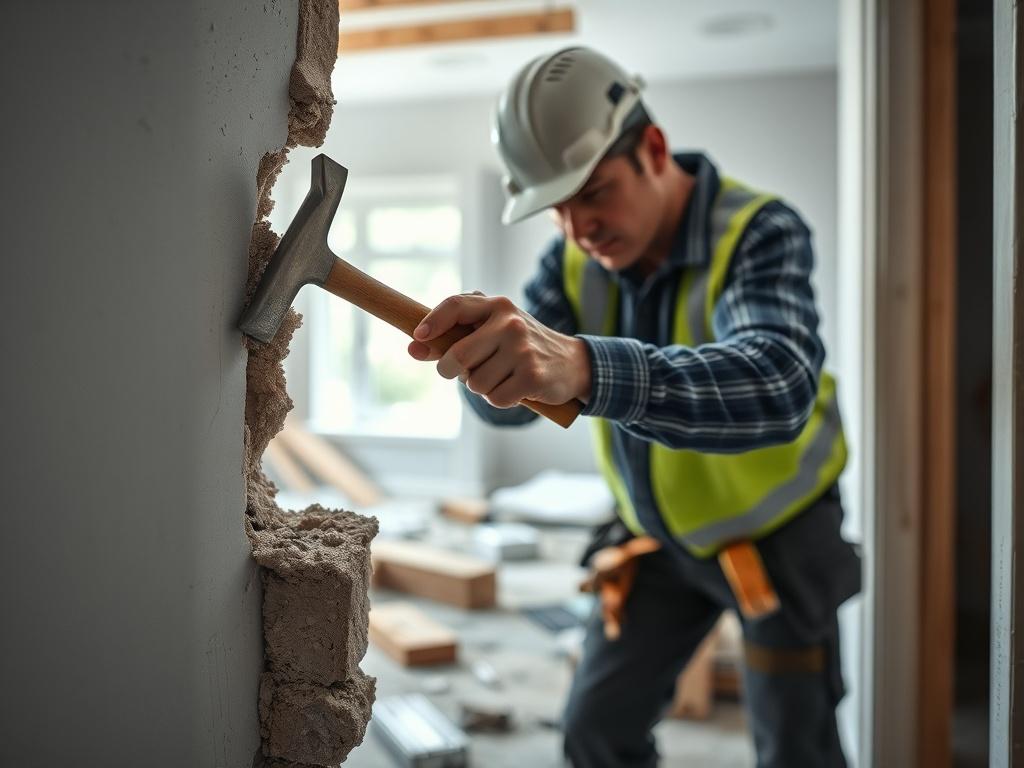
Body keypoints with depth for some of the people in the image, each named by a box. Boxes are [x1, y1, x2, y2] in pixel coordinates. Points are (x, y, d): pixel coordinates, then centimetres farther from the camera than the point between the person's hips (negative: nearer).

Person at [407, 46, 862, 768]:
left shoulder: (760, 231, -29)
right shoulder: (578, 256, -11)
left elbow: (780, 382, -50)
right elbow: (510, 400, -18)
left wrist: (584, 366, -66)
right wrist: (482, 350, -44)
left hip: (777, 528, -4)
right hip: (663, 533, 5)